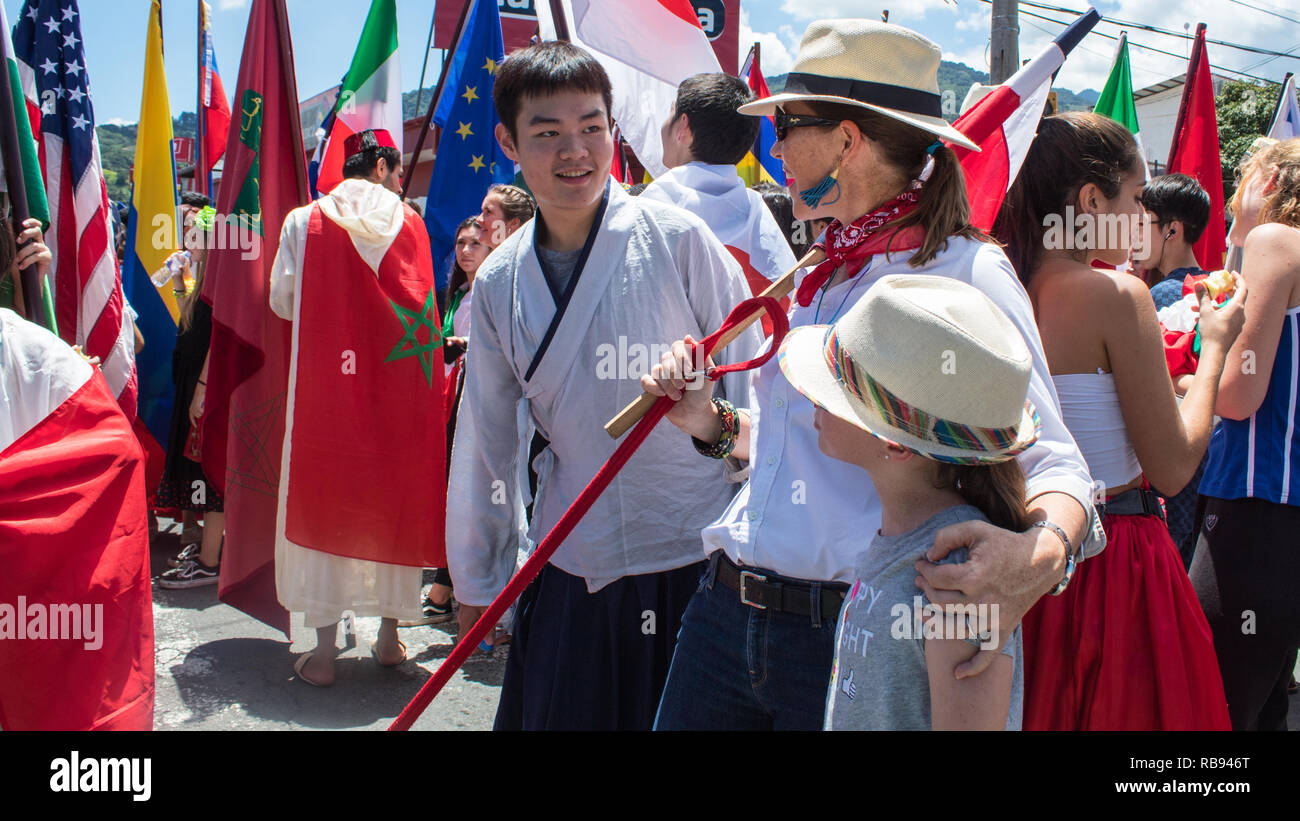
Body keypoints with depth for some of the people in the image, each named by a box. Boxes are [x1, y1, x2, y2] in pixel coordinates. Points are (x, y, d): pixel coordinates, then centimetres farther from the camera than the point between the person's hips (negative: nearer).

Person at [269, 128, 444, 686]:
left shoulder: (304, 222, 1)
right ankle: (389, 635, 20)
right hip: (399, 389, 1)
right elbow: (421, 304, 7)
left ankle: (323, 652, 4)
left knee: (324, 505, 4)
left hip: (326, 386, -1)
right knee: (393, 499, 12)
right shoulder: (410, 223, 3)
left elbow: (281, 301, 4)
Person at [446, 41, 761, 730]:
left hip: (698, 561, -3)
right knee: (554, 717, 12)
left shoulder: (679, 241, -8)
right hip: (570, 571, 3)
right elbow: (487, 439, 11)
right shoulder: (497, 283, 3)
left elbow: (751, 386, -2)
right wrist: (477, 581, 16)